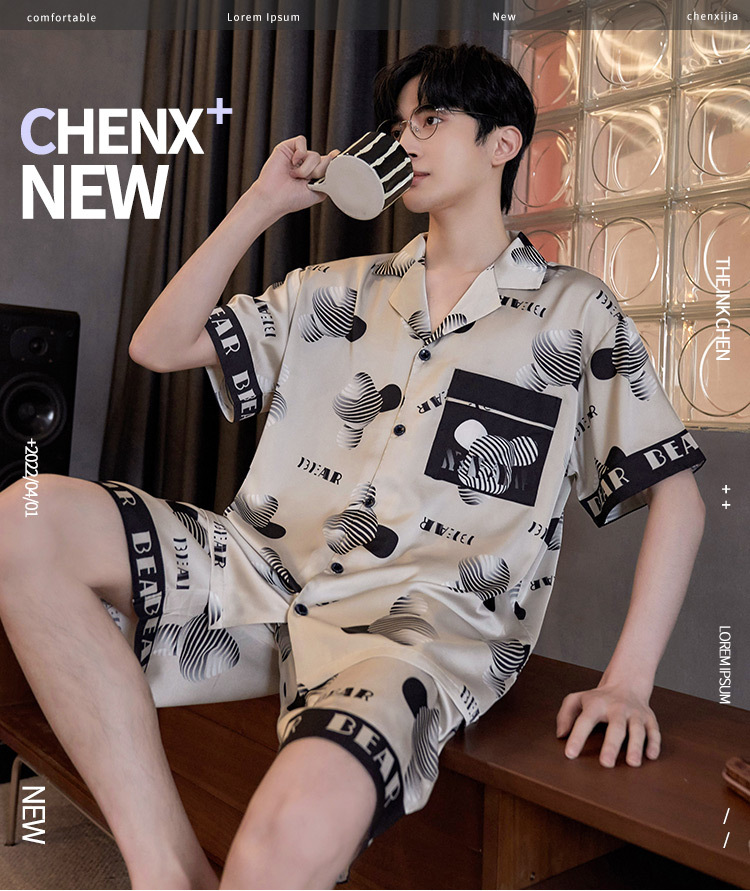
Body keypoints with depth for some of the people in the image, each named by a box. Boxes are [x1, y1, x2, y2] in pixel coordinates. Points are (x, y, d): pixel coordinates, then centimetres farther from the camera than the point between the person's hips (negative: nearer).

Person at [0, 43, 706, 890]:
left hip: (427, 625, -5)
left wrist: (627, 681, -5)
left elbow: (676, 494, 7)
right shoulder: (336, 291, 19)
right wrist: (263, 202, 10)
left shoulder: (575, 312, 9)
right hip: (271, 576, 6)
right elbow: (158, 344, 14)